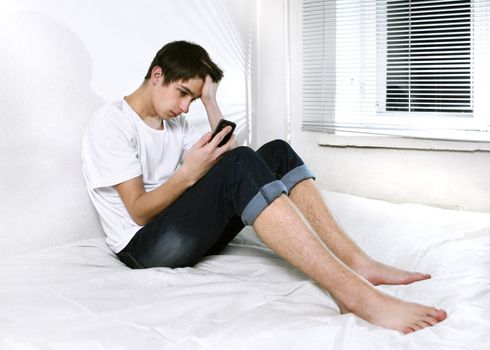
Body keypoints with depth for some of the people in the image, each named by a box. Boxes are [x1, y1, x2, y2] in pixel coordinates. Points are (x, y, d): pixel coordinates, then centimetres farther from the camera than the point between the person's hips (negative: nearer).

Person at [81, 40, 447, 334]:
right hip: (146, 246, -8)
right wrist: (189, 173, -28)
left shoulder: (174, 122, 17)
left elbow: (226, 154, 10)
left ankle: (356, 263, -19)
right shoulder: (111, 124, -8)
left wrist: (210, 99, 2)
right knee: (240, 165, -32)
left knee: (277, 152, -6)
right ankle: (354, 293, -43)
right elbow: (139, 212, -14)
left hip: (190, 231, 8)